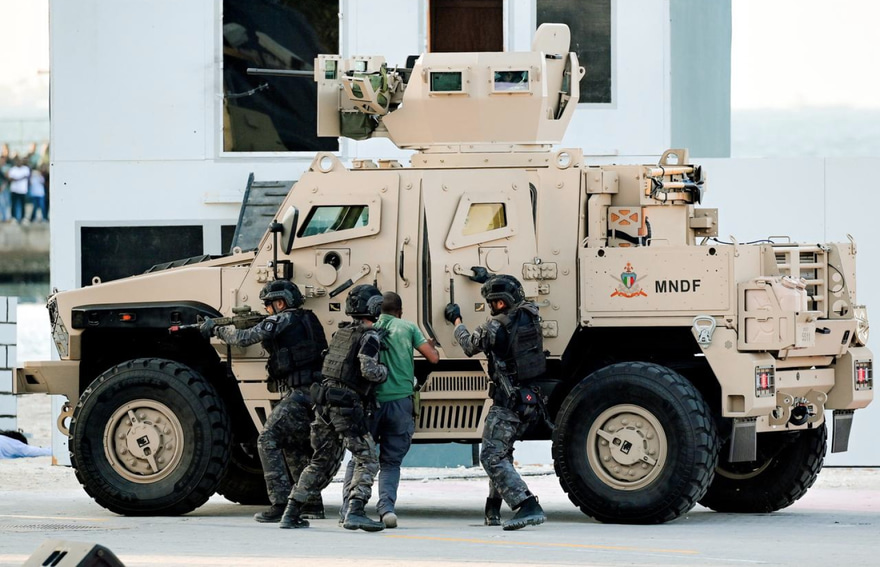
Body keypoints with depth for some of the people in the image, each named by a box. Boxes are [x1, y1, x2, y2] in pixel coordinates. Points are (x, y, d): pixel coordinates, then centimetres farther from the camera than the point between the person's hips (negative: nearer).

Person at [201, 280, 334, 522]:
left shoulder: (284, 320, -7)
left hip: (298, 395, -9)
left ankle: (280, 504, -15)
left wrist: (216, 329, 4)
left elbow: (244, 338, -11)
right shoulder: (307, 319, 20)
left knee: (268, 441, -7)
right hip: (316, 393, 9)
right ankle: (312, 503, 22)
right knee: (294, 445, 22)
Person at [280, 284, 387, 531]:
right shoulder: (370, 337, -8)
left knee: (320, 462, 16)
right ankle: (355, 512, -20)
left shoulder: (341, 333, 17)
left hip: (325, 401, 8)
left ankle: (291, 513, 14)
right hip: (348, 406, -8)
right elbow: (368, 370, -20)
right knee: (367, 460, -4)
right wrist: (386, 372, -1)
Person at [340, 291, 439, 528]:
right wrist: (432, 346, 27)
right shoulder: (408, 328, 7)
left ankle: (348, 510, -1)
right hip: (401, 400, 0)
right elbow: (433, 358, 5)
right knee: (391, 461, 9)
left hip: (371, 400, 0)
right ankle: (386, 506, -12)